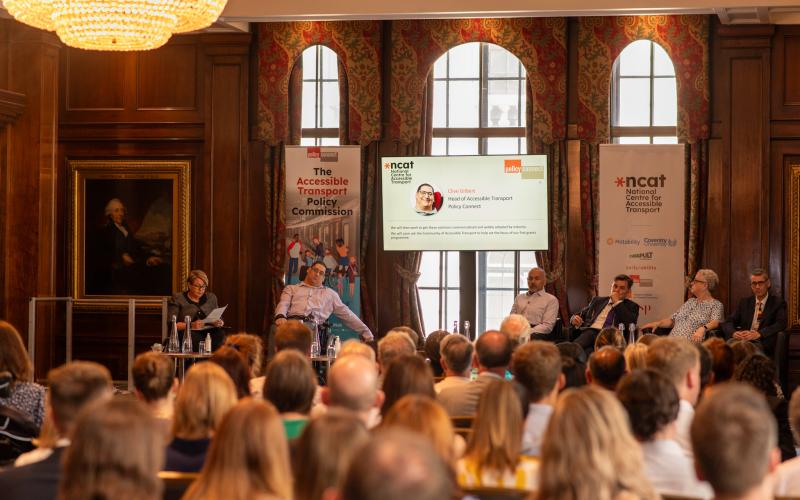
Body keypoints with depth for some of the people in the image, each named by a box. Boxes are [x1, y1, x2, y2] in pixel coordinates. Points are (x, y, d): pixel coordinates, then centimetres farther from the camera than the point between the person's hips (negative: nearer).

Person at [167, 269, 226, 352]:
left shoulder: (211, 298, 21)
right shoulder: (177, 299, 8)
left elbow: (220, 320, 22)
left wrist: (219, 323, -4)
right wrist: (191, 325, -19)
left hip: (209, 332, 4)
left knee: (221, 334, -32)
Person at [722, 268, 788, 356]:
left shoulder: (778, 302, 9)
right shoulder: (744, 302, 21)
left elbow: (781, 324, -8)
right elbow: (728, 322, 12)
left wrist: (759, 334, -24)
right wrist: (733, 333, -14)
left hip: (763, 344, -3)